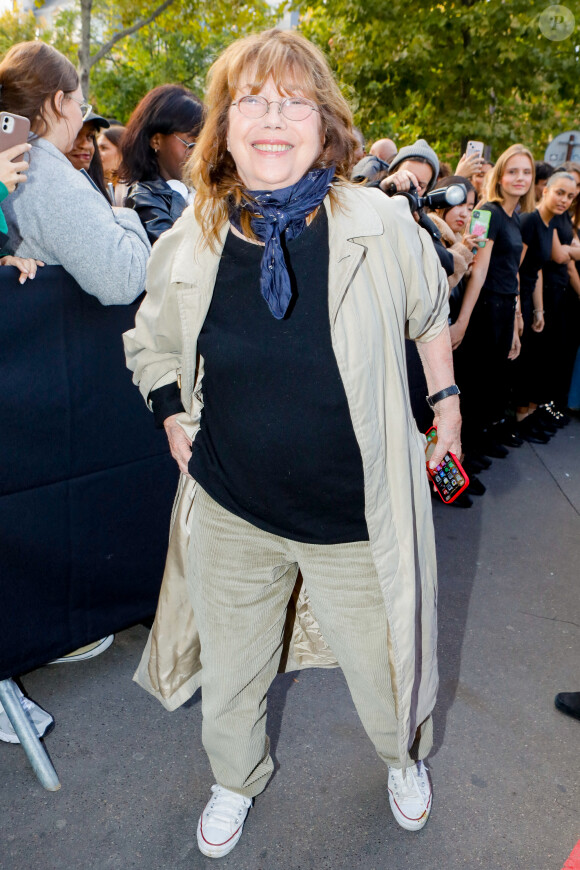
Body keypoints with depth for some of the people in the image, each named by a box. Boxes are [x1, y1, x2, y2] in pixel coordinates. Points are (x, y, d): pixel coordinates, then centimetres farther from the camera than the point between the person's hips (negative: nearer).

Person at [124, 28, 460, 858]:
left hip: (357, 519, -1)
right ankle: (237, 780, 57)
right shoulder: (187, 245, -8)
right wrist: (175, 421, 2)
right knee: (229, 672, 22)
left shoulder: (382, 226, -13)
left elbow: (430, 310, 9)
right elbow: (150, 345, 13)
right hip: (231, 515, 2)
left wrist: (447, 397, 12)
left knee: (384, 667, 19)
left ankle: (406, 757, 58)